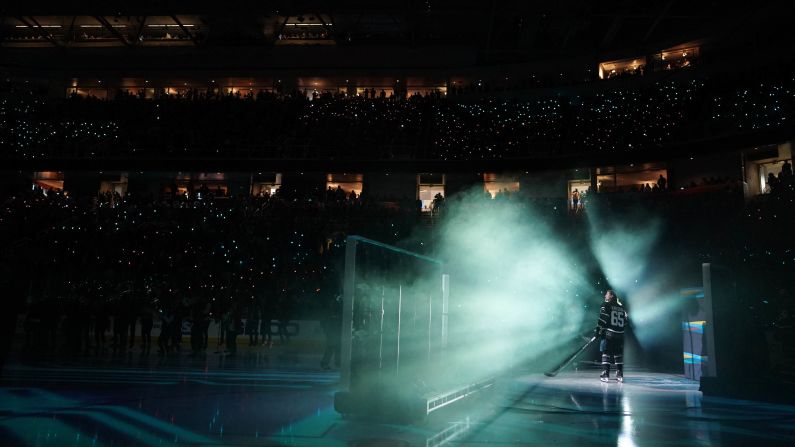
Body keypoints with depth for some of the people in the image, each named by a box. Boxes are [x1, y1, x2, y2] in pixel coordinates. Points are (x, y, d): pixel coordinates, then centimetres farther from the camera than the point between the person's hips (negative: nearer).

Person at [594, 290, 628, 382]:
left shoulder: (606, 305, -3)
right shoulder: (621, 307, 13)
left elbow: (602, 319, -11)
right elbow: (626, 320, 14)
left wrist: (598, 330, -9)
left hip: (608, 334, -5)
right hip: (620, 335, 5)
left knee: (606, 353, -3)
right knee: (618, 354, 11)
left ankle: (605, 374, -7)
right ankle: (620, 375, 12)